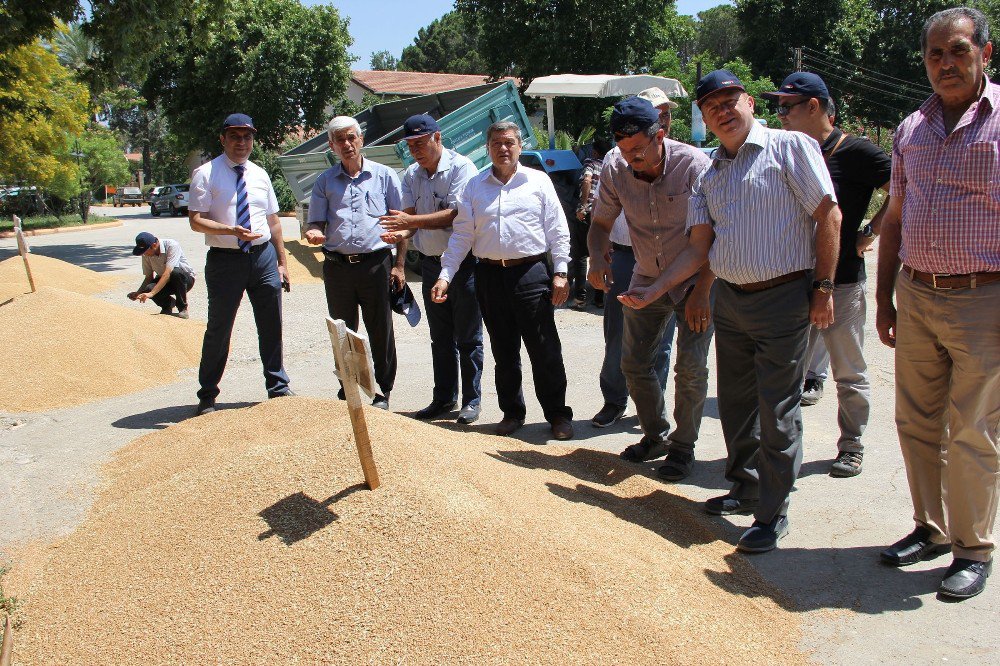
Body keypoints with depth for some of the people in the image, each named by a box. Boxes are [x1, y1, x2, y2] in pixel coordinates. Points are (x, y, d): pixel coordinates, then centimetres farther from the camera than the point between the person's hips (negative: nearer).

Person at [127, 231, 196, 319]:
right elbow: (149, 277, -1)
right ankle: (167, 303, 5)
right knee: (148, 289, -28)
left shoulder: (172, 246, -27)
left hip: (185, 278, -4)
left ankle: (183, 308, -17)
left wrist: (151, 293, -42)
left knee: (176, 272, -39)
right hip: (163, 281, 4)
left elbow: (167, 273, -35)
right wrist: (138, 292, -20)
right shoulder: (146, 254, -9)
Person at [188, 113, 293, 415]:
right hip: (225, 258, -4)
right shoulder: (206, 174, -4)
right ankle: (207, 396, 21)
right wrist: (233, 230, -25)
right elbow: (196, 220, -10)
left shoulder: (260, 175, 11)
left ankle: (278, 387, 24)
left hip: (264, 256, 4)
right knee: (219, 330, 6)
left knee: (271, 327, 9)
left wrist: (281, 262, 11)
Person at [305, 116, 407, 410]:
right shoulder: (325, 181, 12)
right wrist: (313, 233, -14)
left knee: (381, 331, 2)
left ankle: (382, 392, 15)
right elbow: (315, 223, 11)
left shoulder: (384, 175, 5)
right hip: (337, 265, 3)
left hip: (376, 263, -2)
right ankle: (346, 392, 23)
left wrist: (398, 265, -2)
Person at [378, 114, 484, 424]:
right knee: (440, 337, 15)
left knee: (468, 337, 2)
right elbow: (410, 215, 3)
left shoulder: (461, 167, -12)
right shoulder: (411, 175, 9)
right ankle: (443, 398, 25)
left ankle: (472, 400, 12)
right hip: (430, 262, 7)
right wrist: (400, 232, -20)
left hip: (463, 261, -6)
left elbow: (456, 214, -22)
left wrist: (411, 221, -27)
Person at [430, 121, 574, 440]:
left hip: (531, 273, -3)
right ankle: (512, 412, 24)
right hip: (490, 275, 3)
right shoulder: (474, 187, 11)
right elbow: (461, 235, 9)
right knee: (504, 351, 11)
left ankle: (558, 414, 11)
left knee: (545, 350, -2)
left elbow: (557, 230, 3)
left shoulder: (538, 181, 5)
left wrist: (560, 273, -5)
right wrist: (445, 276, 0)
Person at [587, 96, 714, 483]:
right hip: (647, 279, 4)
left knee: (691, 367, -10)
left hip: (697, 280, -4)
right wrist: (596, 259, -18)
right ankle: (655, 436, 26)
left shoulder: (693, 165, -23)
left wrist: (701, 291, -23)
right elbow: (601, 223, 3)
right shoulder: (615, 171, -11)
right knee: (634, 362, 5)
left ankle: (683, 447, 10)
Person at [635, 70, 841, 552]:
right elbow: (699, 247, 12)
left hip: (784, 298, -6)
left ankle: (773, 513, 10)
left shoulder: (789, 147, -4)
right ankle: (745, 489, 32)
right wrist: (654, 291, 3)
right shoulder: (709, 174, 14)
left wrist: (822, 287, -11)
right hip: (730, 300, 6)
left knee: (777, 411, -2)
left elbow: (828, 215, -7)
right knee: (735, 404, 14)